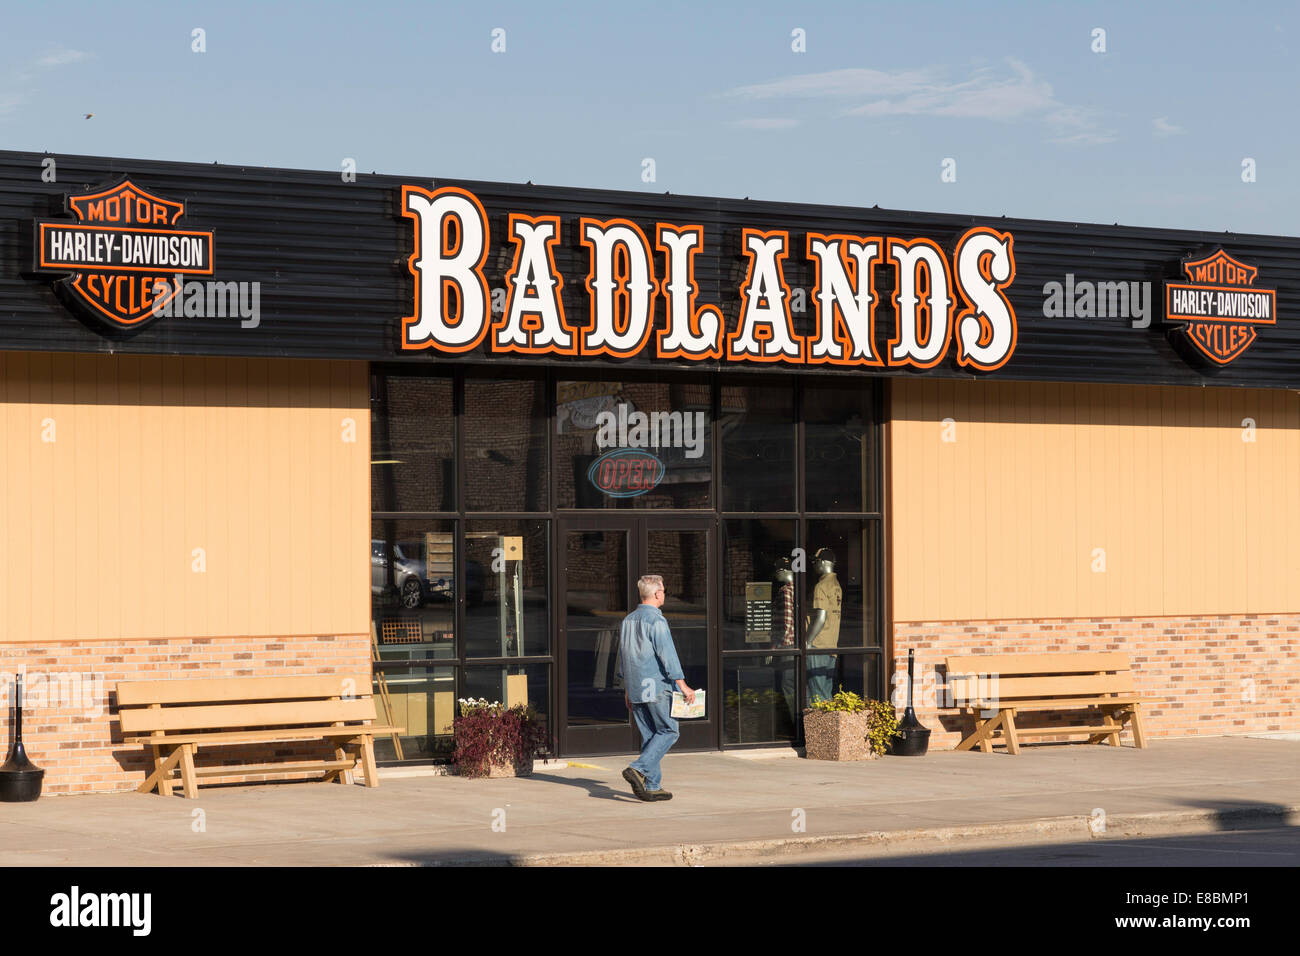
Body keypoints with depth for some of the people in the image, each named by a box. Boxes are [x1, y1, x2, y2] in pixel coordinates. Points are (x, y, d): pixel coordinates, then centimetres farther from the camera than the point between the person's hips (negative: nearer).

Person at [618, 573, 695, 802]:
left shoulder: (628, 620, 13)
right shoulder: (656, 621, -13)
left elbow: (623, 657, 18)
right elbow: (667, 656, -17)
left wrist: (627, 691, 24)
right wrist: (683, 686, -14)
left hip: (635, 689, 8)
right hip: (655, 688, -8)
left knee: (649, 735, 10)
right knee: (668, 731, -1)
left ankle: (652, 786, 7)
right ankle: (638, 769, -16)